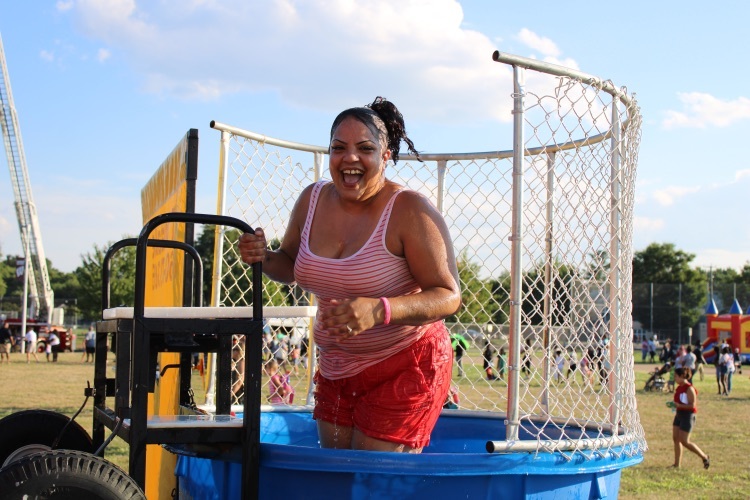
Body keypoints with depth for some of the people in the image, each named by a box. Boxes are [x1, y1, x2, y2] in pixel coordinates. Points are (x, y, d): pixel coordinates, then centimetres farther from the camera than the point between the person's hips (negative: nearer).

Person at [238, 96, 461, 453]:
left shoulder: (411, 211, -19)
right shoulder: (312, 200, -1)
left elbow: (448, 296, -21)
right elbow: (290, 266, 16)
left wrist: (379, 310, -36)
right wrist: (264, 258, -8)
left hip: (405, 366, -6)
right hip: (337, 368, 6)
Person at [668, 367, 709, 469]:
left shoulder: (689, 389, -18)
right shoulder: (679, 387, 9)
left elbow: (692, 405, -22)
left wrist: (678, 405, -26)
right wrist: (673, 403, 5)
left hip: (688, 416, -9)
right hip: (679, 415, 9)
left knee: (684, 441, -8)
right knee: (675, 439, 6)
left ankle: (704, 457, 7)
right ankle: (677, 464, 13)